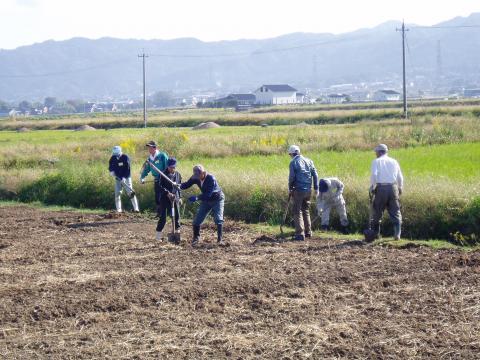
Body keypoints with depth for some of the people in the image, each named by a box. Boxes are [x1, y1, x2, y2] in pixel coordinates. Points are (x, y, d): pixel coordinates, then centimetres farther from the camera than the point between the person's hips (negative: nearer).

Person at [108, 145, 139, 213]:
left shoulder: (125, 157, -13)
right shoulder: (112, 159, 0)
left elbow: (127, 169, -17)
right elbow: (110, 168, 11)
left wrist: (124, 178, -25)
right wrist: (112, 172, -12)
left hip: (126, 178, -4)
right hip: (118, 178, 4)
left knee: (130, 192, -12)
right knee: (117, 194, -2)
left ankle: (136, 208, -13)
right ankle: (118, 209, 3)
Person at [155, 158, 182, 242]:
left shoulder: (178, 174, 5)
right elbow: (161, 186, -14)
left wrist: (179, 196, 11)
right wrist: (168, 193, -25)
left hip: (174, 197, 4)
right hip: (164, 198, -4)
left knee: (176, 215, 5)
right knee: (163, 217, -5)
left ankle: (177, 231, 17)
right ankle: (159, 234, 1)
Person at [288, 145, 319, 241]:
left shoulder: (293, 162, -6)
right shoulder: (308, 161, 9)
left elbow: (292, 177, -10)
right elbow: (315, 175, 7)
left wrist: (290, 188, 5)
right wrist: (316, 188, 11)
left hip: (298, 190, -6)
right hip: (308, 190, 6)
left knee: (297, 212, -2)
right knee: (306, 211, 19)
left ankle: (300, 234, -9)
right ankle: (308, 232, 23)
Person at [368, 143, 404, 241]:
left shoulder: (376, 161, 2)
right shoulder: (394, 162, 13)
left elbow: (374, 175, -13)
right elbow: (400, 177, 13)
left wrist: (372, 187, -4)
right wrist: (400, 188, 26)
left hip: (381, 188, -3)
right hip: (393, 187, 3)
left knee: (376, 213, 10)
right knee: (395, 213, 5)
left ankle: (375, 233, 14)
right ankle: (397, 234, -7)